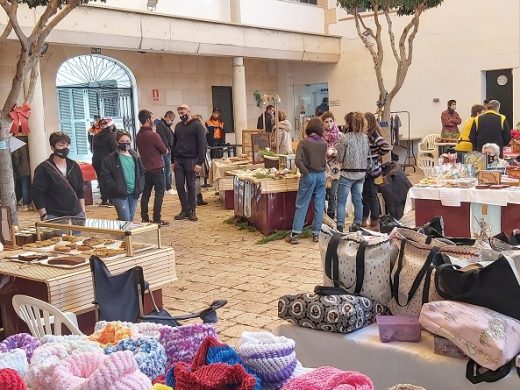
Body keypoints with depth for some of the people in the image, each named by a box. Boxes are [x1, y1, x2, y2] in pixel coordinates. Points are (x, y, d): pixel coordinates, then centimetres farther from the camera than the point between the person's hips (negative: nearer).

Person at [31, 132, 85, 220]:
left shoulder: (74, 166, 11)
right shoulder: (44, 168, -5)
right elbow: (36, 194, -6)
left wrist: (83, 212, 11)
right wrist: (44, 216, -11)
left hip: (76, 215, 5)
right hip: (54, 217, -5)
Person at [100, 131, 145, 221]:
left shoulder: (135, 157, 11)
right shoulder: (110, 159, -5)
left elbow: (142, 172, 17)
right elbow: (105, 176, -8)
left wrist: (140, 188, 4)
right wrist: (116, 188, -16)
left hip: (133, 194, 5)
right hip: (119, 194, -5)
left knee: (131, 220, 12)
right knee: (125, 220, -12)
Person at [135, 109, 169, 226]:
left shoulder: (138, 135, 5)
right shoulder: (153, 135, -17)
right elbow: (164, 151, -8)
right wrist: (165, 150, 13)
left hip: (145, 168, 7)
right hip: (157, 168, -7)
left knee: (146, 193, 11)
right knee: (159, 193, 0)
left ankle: (144, 218, 14)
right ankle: (157, 219, -1)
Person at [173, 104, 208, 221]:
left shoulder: (197, 126, -4)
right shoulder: (178, 126, 14)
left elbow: (202, 145, -10)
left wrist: (200, 163, -17)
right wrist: (173, 161, 13)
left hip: (190, 160, -5)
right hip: (178, 160, 5)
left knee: (191, 186, 0)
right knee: (179, 186, 3)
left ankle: (192, 211, 9)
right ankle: (185, 210, 12)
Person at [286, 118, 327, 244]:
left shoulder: (304, 143, -9)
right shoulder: (324, 143, 3)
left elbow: (298, 160, -18)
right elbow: (323, 160, 11)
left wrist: (306, 172, -9)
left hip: (309, 176, -3)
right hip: (321, 175, 3)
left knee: (301, 205, 2)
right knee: (319, 206, 8)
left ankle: (295, 234, 2)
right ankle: (316, 233, 14)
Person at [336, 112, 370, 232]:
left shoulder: (345, 138, -14)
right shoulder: (365, 138, 2)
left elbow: (339, 159, -10)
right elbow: (367, 155, 10)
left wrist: (334, 154, 9)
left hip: (348, 173, -5)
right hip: (361, 173, 5)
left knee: (341, 201, 1)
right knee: (357, 200, 13)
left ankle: (340, 226, -3)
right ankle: (357, 224, 18)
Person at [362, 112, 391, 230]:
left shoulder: (373, 134, -16)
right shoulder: (367, 134, 10)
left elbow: (386, 147, -26)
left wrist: (377, 154, -11)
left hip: (372, 170, -9)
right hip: (366, 170, 9)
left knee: (372, 195, -1)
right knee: (365, 194, 16)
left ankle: (375, 223, 9)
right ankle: (364, 220, 28)